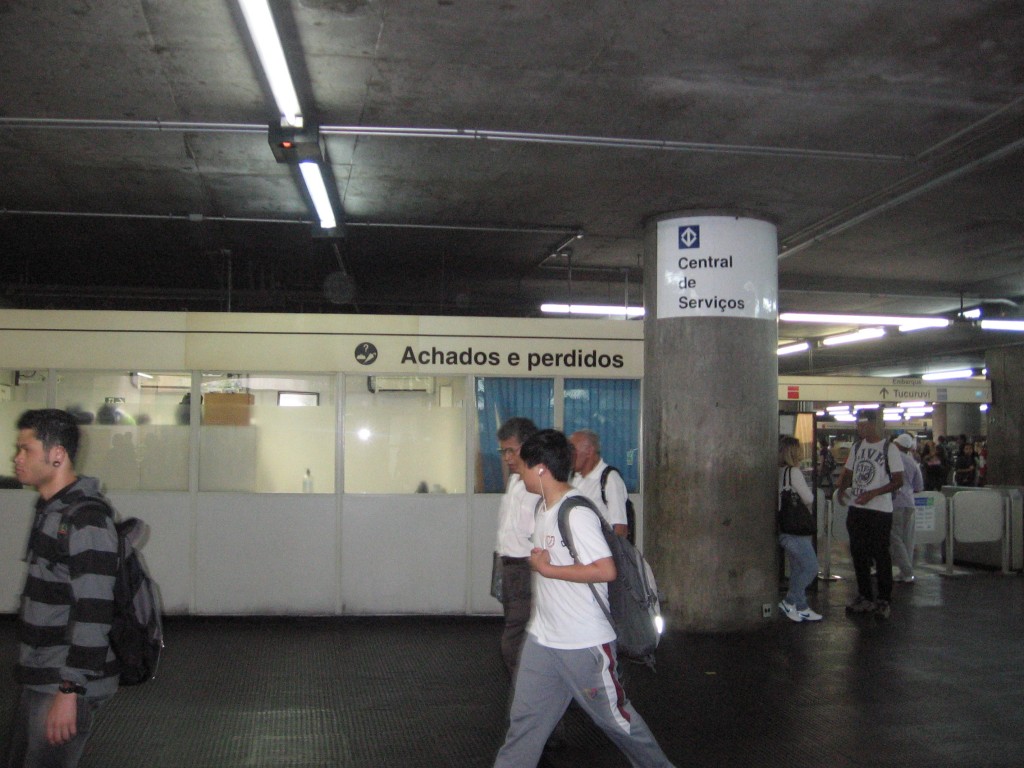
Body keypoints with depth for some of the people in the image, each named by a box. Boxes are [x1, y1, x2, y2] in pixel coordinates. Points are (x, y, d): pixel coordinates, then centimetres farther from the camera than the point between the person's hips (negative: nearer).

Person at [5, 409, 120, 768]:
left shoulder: (86, 519, -19)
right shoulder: (50, 510, 11)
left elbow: (93, 614, -22)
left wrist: (69, 691, -22)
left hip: (67, 685, -9)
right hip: (38, 680, 9)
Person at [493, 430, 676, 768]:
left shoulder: (576, 513, -21)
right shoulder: (544, 506, 8)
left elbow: (605, 570, -29)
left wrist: (546, 569, -22)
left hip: (585, 643, -8)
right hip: (541, 638, 8)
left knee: (614, 714, 10)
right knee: (524, 718, 7)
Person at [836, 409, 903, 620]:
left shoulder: (889, 449, -7)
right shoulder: (857, 447, 12)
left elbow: (898, 481, -10)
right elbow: (848, 472, 20)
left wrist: (872, 493, -19)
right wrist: (841, 489, 0)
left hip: (880, 510, -6)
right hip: (856, 508, 6)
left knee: (880, 554, -2)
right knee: (858, 553, 10)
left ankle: (884, 600, 8)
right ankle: (865, 597, 21)